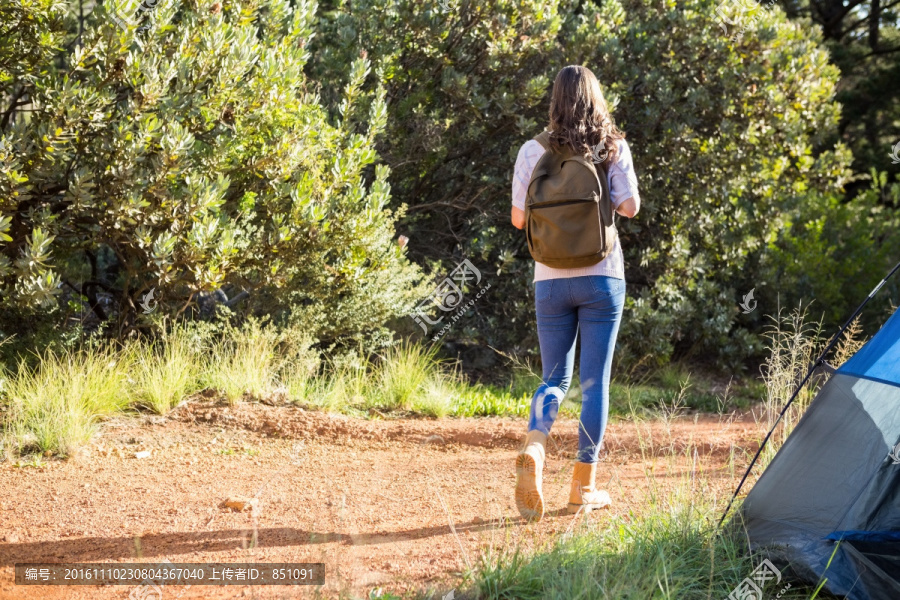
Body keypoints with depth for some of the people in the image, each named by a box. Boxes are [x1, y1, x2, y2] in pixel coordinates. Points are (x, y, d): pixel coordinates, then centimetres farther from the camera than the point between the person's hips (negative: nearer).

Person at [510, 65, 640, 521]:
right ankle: (584, 487, 8)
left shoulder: (533, 152, -1)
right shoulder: (613, 148, -3)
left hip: (551, 279, 1)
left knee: (555, 377, 12)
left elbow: (518, 218, 0)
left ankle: (533, 448, -17)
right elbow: (630, 206, -6)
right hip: (602, 277, -1)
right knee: (595, 380, 6)